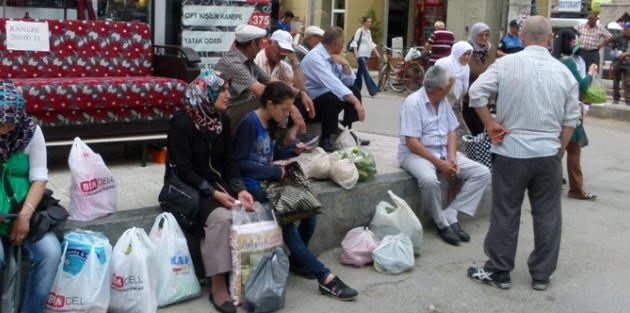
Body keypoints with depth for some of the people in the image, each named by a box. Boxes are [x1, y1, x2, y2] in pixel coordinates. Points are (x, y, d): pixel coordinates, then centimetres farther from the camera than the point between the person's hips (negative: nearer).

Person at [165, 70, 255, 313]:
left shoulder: (222, 120, 5)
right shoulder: (182, 122, -15)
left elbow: (229, 161, 5)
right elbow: (184, 169, -18)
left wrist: (240, 189, -12)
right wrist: (214, 194, -25)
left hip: (217, 182, 6)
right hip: (187, 187, -6)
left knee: (247, 212, -21)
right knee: (220, 217, -31)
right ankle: (218, 286, -22)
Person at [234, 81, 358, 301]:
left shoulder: (271, 123, 12)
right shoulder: (249, 123, -14)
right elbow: (240, 162, -17)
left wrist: (293, 150, 3)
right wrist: (274, 171, -16)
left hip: (270, 180, 9)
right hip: (253, 184, -9)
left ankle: (297, 260, 9)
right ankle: (325, 277, -27)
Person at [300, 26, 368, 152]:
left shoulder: (332, 56, 4)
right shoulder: (315, 57, -23)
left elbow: (349, 82, 7)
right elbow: (333, 84, -36)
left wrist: (345, 64, -11)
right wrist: (356, 102, -42)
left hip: (324, 98, 9)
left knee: (354, 92, 6)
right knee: (334, 97, -33)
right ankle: (326, 139, -17)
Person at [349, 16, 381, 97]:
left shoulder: (368, 32, 16)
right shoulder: (359, 31, -7)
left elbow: (371, 43, 22)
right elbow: (355, 42, -10)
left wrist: (376, 53, 17)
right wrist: (356, 53, -19)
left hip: (366, 55, 8)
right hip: (360, 54, -8)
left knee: (360, 72, 10)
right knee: (366, 72, -12)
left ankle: (355, 89, 18)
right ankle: (372, 90, -19)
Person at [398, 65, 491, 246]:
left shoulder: (443, 101, 6)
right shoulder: (413, 103, -16)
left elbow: (452, 132, 10)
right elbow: (412, 142, -20)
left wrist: (451, 157, -8)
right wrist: (439, 163, -23)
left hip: (443, 152, 8)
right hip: (415, 153, -7)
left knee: (482, 173, -7)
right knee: (430, 180, -39)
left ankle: (450, 215, -14)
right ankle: (442, 223, -14)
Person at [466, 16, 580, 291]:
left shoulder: (507, 64, -6)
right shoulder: (563, 71, 3)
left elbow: (476, 92, -13)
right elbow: (571, 119, 7)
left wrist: (490, 125, -4)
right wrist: (559, 150, 16)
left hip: (512, 151, -2)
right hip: (548, 153, 3)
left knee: (505, 214, 7)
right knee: (547, 215, 11)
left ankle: (498, 272, 16)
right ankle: (541, 275, 20)